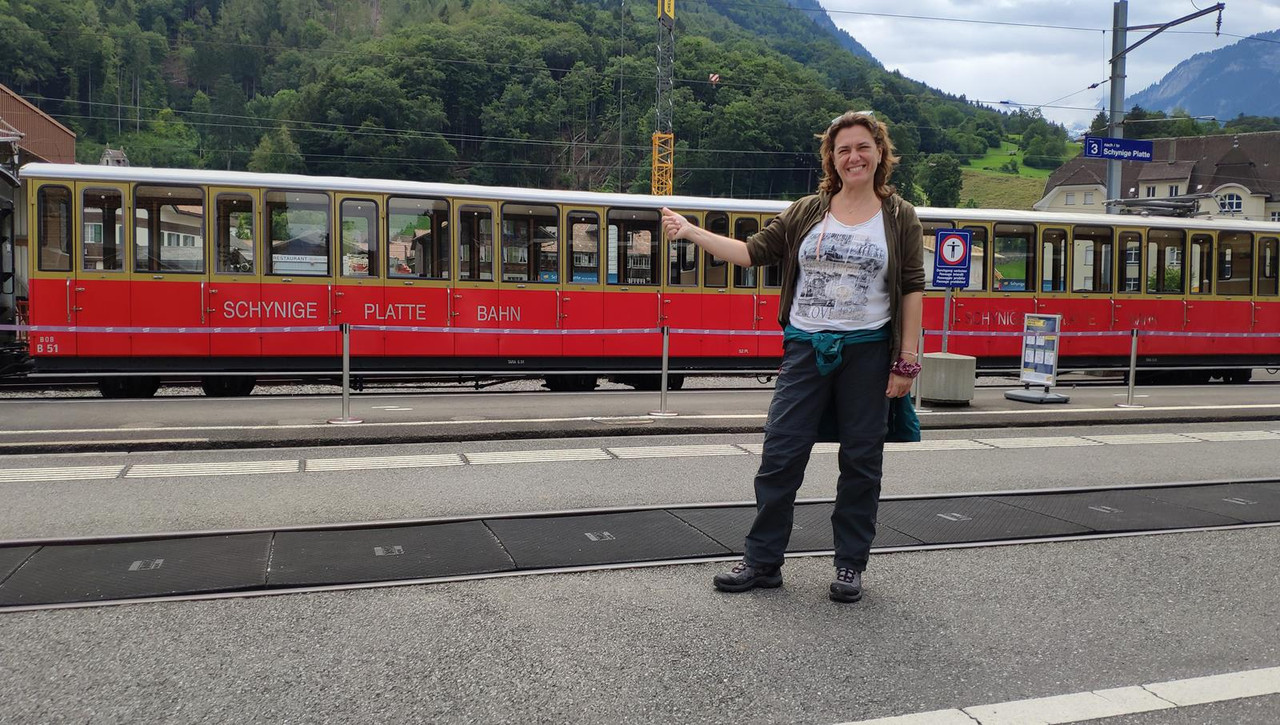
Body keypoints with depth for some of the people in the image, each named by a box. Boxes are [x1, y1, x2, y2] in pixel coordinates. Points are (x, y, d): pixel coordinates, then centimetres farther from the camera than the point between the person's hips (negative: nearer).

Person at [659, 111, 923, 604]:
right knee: (780, 453, -1)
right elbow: (753, 252, 5)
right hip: (807, 348, 1)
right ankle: (763, 561, 11)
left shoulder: (899, 218, 3)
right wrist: (691, 232, -3)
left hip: (867, 352, -1)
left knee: (861, 461, 6)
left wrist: (906, 360, -6)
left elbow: (912, 290, 0)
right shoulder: (806, 213, 7)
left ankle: (850, 565, 20)